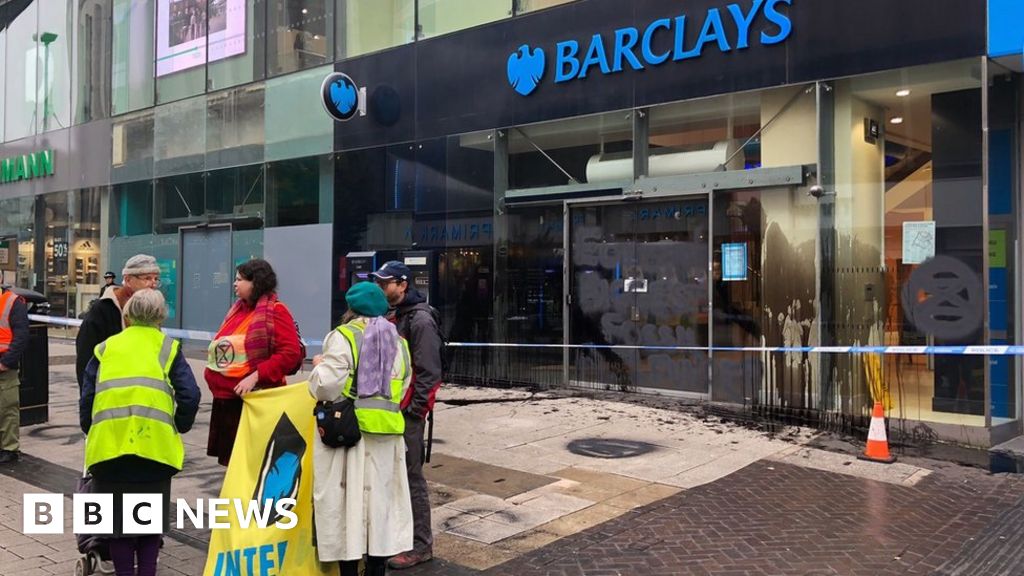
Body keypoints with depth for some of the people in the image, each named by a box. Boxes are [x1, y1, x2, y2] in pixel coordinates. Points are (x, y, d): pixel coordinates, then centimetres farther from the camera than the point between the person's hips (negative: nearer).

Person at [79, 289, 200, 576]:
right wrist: (179, 428, 16)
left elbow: (86, 398, 11)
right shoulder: (168, 347, 10)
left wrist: (90, 432, 24)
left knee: (118, 517, 14)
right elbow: (189, 396, 0)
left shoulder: (105, 348, 17)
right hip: (154, 442, -1)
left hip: (109, 443, 1)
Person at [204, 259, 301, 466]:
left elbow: (290, 353, -19)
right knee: (232, 459, 15)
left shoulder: (275, 311, -10)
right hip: (226, 399, 9)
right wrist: (212, 369, 12)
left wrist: (256, 376, -23)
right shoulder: (237, 309, 16)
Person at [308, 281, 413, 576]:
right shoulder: (398, 341, 12)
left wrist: (320, 367, 5)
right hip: (386, 428, 5)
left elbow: (327, 385, -14)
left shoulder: (344, 336, -7)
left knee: (346, 500, 3)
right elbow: (404, 388, 10)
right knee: (379, 498, 12)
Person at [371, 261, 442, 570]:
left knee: (411, 476, -3)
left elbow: (428, 371, -16)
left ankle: (420, 545, 7)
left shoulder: (420, 319, -12)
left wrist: (414, 411, -17)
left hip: (407, 412, -8)